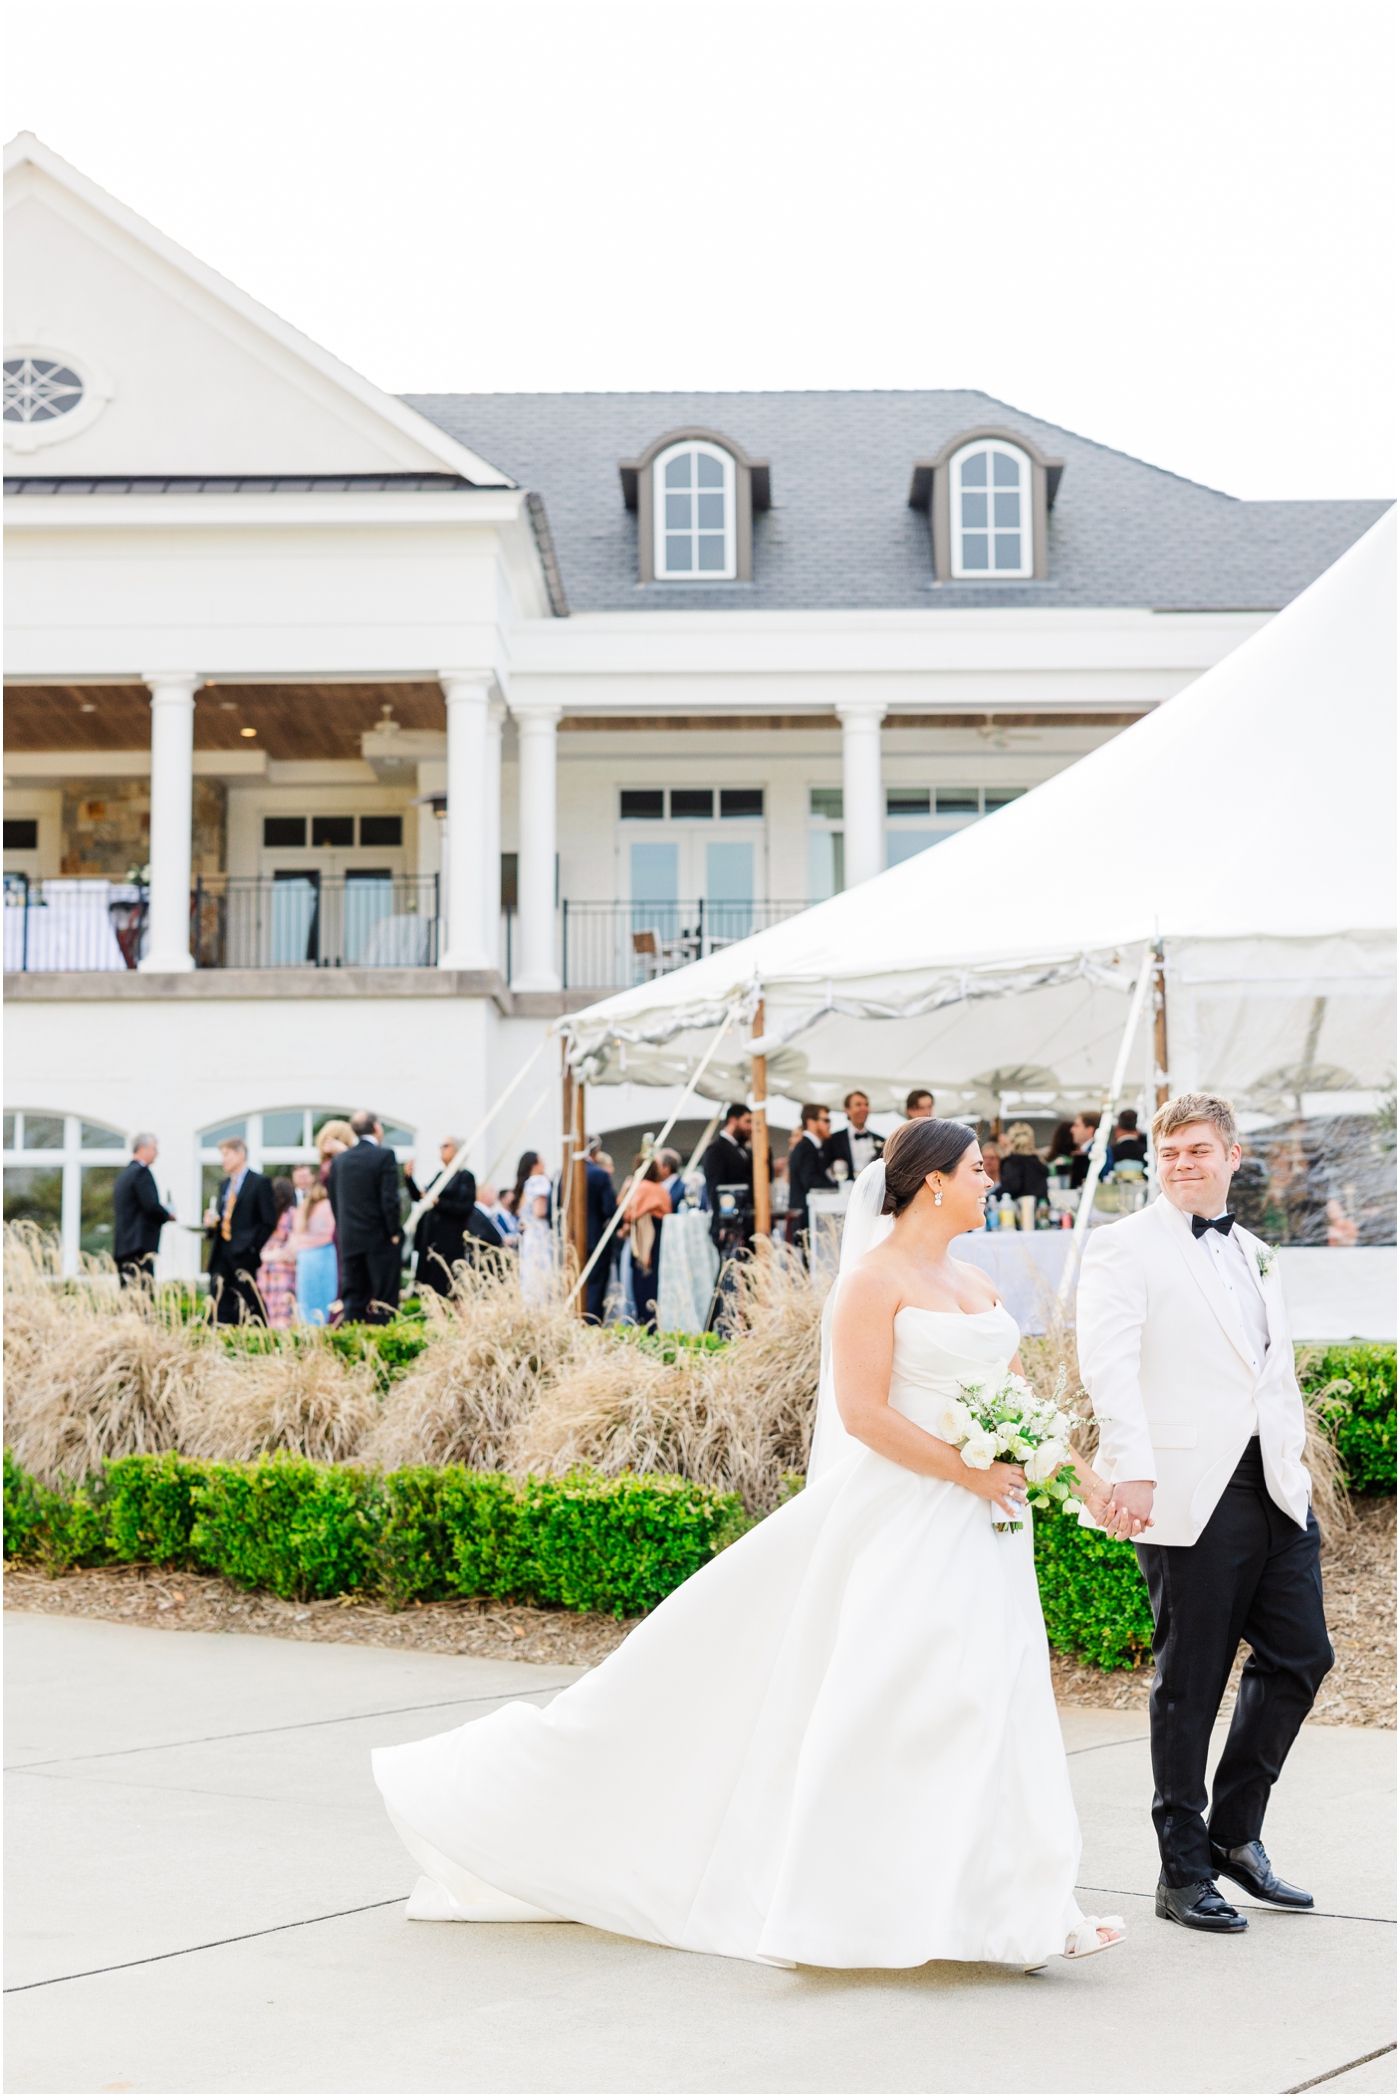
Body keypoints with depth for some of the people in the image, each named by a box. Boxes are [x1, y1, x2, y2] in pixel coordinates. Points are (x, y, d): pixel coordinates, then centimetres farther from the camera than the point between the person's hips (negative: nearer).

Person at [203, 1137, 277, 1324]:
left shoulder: (259, 1183, -2)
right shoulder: (224, 1184, 20)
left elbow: (268, 1221, -7)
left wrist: (253, 1249, -12)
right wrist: (211, 1223, 0)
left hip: (243, 1255, -6)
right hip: (221, 1254, 6)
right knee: (219, 1307, 0)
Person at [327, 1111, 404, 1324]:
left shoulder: (338, 1160, 6)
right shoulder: (384, 1156, -10)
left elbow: (333, 1200, 10)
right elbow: (389, 1199, -15)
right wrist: (394, 1232, -6)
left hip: (349, 1240, 5)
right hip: (380, 1239, -5)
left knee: (352, 1300, 7)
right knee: (383, 1300, 0)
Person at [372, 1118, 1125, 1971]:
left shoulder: (976, 1283, 15)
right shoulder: (873, 1278, -10)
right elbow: (862, 1412, -17)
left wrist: (1079, 1472, 2)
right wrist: (967, 1472, -18)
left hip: (976, 1528, 8)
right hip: (896, 1523, -7)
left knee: (987, 1699, 4)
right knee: (875, 1698, -8)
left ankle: (1007, 1905, 9)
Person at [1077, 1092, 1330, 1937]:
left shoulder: (1257, 1256, 20)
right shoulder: (1126, 1247, -2)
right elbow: (1108, 1364, -14)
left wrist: (1294, 1463, 15)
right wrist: (1133, 1471, -25)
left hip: (1273, 1486, 7)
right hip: (1190, 1493, -7)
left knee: (1301, 1653, 6)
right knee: (1191, 1681, -1)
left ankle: (1235, 1834, 21)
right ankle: (1184, 1872, 10)